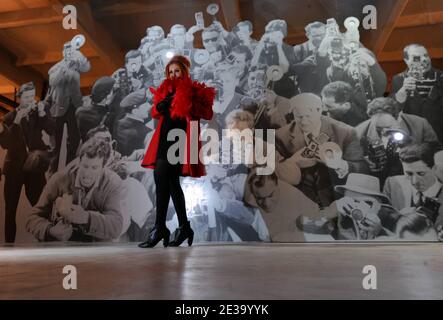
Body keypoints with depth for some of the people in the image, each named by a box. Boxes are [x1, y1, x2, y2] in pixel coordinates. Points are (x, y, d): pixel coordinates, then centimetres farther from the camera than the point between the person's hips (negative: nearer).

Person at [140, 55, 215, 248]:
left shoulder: (192, 91, -1)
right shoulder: (166, 90, 18)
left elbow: (208, 114, -9)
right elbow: (155, 113, 18)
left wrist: (189, 104, -19)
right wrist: (159, 106, -3)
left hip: (178, 140, -8)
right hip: (165, 139, 8)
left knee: (162, 180, -16)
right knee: (171, 182, 10)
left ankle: (159, 229, -12)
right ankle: (184, 227, 20)